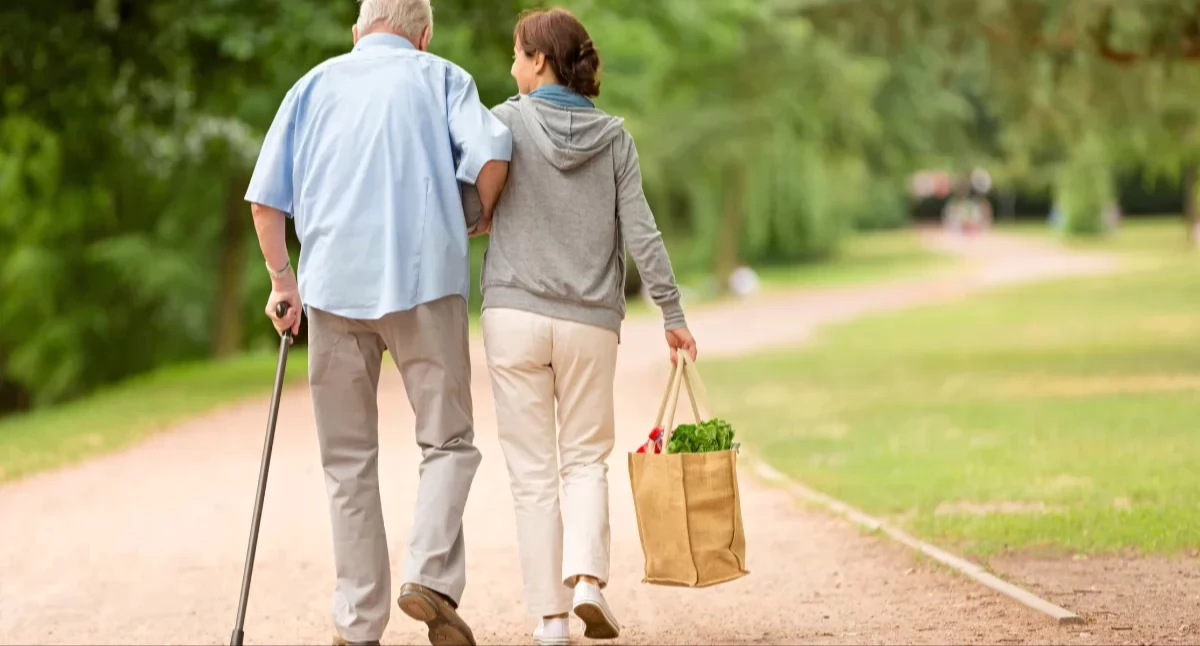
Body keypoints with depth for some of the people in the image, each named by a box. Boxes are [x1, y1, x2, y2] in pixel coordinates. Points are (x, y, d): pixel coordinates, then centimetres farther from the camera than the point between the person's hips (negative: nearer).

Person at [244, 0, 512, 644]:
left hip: (334, 284, 2)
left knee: (349, 462, 8)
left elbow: (265, 198, 9)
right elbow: (492, 153, -9)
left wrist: (282, 280, 17)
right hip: (425, 278, -2)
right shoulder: (441, 78, 10)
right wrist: (478, 221, 8)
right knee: (448, 440, 7)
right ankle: (431, 575, -15)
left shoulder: (315, 84, 16)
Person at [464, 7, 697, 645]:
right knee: (585, 459, 15)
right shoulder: (613, 136, 3)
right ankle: (588, 578, -7)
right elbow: (640, 233, -1)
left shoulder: (506, 121, -4)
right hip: (591, 322, 2)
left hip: (515, 314, -2)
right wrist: (672, 313, 4)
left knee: (533, 470, 5)